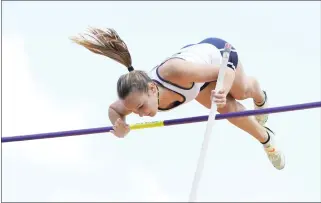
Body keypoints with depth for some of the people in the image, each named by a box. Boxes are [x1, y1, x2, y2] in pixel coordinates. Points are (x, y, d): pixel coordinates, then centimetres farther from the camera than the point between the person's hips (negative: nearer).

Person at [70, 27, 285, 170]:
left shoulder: (176, 72, -52)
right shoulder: (138, 93, -35)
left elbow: (227, 70, -41)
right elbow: (114, 109, -11)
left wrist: (223, 90, -63)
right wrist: (119, 124, -34)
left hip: (216, 51, -3)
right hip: (198, 66, 3)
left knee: (242, 91, 26)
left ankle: (262, 98, 65)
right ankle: (267, 140, 27)